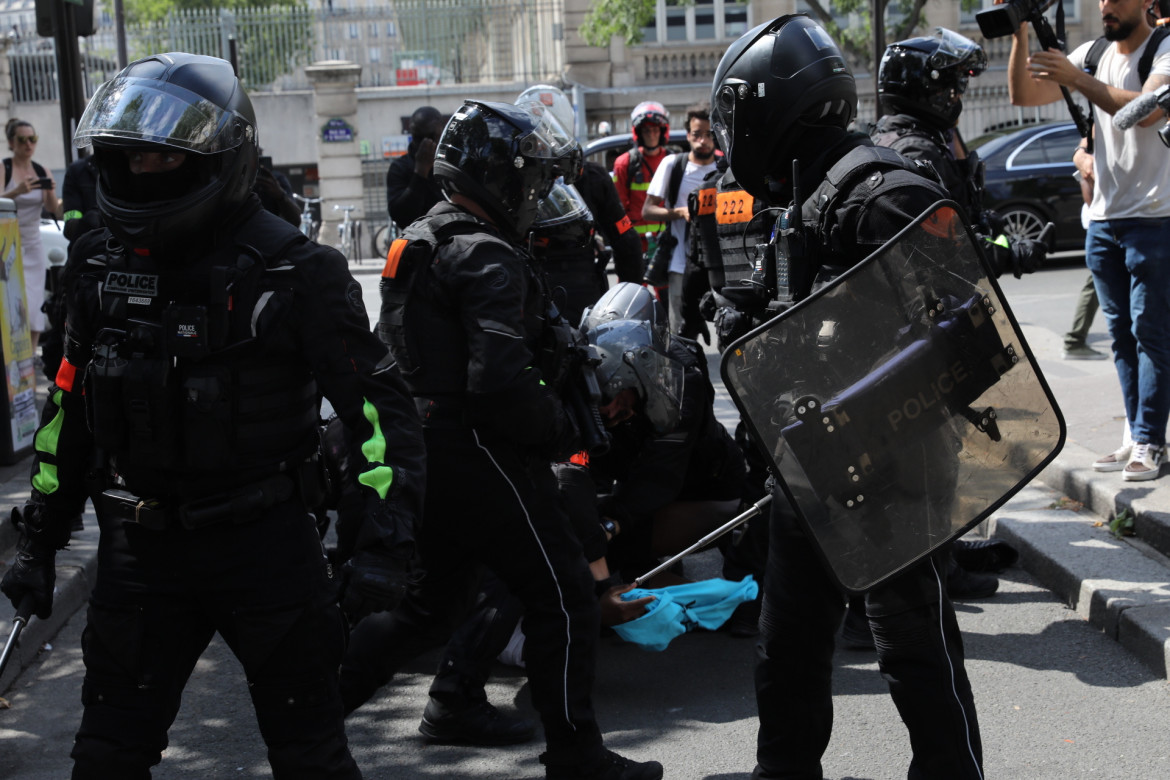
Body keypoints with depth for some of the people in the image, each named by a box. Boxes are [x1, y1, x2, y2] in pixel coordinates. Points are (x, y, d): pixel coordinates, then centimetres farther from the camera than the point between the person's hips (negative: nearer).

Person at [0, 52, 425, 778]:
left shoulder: (295, 272, -12)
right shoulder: (106, 265, 4)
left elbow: (379, 405, -13)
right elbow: (71, 407, 13)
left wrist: (387, 542, -22)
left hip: (266, 546, -4)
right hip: (142, 552, 5)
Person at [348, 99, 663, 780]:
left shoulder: (419, 242, 14)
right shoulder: (488, 259, -17)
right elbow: (500, 382, -27)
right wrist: (561, 430, -12)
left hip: (425, 454, 10)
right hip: (482, 454, -10)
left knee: (432, 605, 19)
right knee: (563, 597, 1)